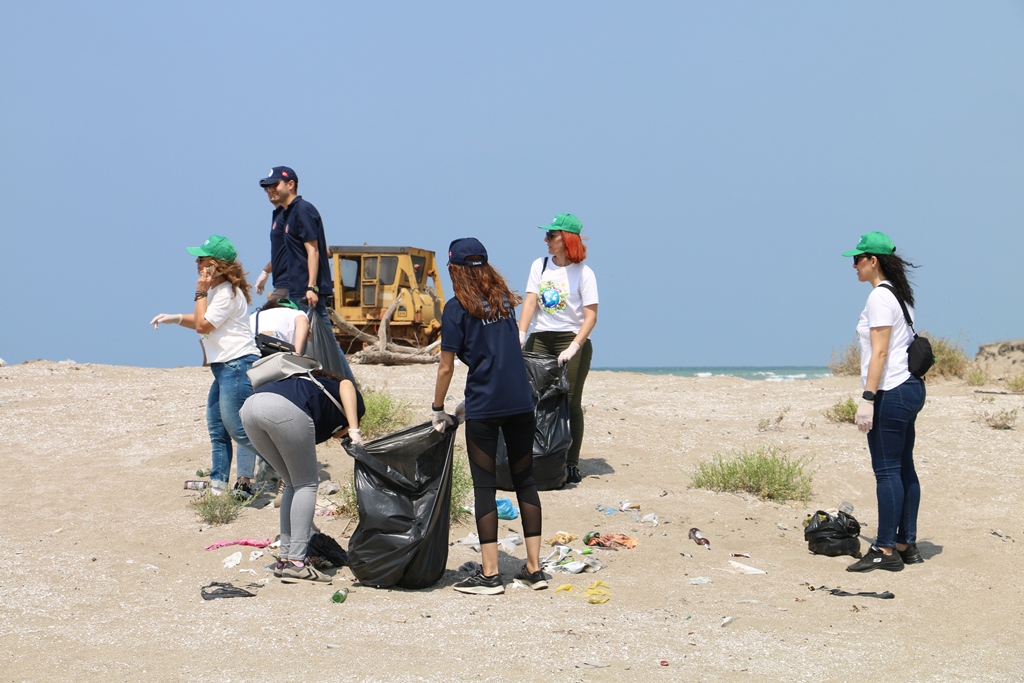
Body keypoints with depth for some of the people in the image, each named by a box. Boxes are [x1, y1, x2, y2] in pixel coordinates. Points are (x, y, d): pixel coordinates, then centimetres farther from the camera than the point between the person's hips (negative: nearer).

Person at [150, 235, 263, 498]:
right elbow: (203, 322, 26)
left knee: (237, 427, -11)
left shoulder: (228, 294, -16)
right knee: (217, 427, 11)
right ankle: (218, 485, 15)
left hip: (238, 365, -11)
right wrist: (173, 318, 14)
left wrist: (201, 293, -10)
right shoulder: (217, 290, 17)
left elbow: (203, 325, -15)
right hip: (225, 367, 11)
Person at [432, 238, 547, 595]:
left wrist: (437, 411, 9)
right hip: (520, 402, 5)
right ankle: (535, 569, 11)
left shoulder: (458, 308, -5)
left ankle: (490, 575, 1)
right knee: (525, 481, 10)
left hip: (484, 408, -5)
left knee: (485, 487, 1)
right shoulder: (504, 300, 12)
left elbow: (446, 367, -5)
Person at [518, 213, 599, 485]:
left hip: (572, 340, -4)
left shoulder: (583, 273, -5)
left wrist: (574, 347, -21)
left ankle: (571, 465, 2)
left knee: (570, 403, -4)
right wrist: (521, 335, -14)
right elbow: (530, 302, 1)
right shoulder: (539, 266, 9)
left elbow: (591, 316, -10)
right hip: (540, 339, 4)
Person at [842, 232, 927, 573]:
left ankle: (885, 550, -7)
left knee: (887, 471, -8)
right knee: (904, 469, 12)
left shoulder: (880, 297, -13)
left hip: (890, 392, -10)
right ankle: (907, 545, 16)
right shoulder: (900, 294, 16)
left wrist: (868, 398, -20)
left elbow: (879, 352, -19)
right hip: (911, 387, 10)